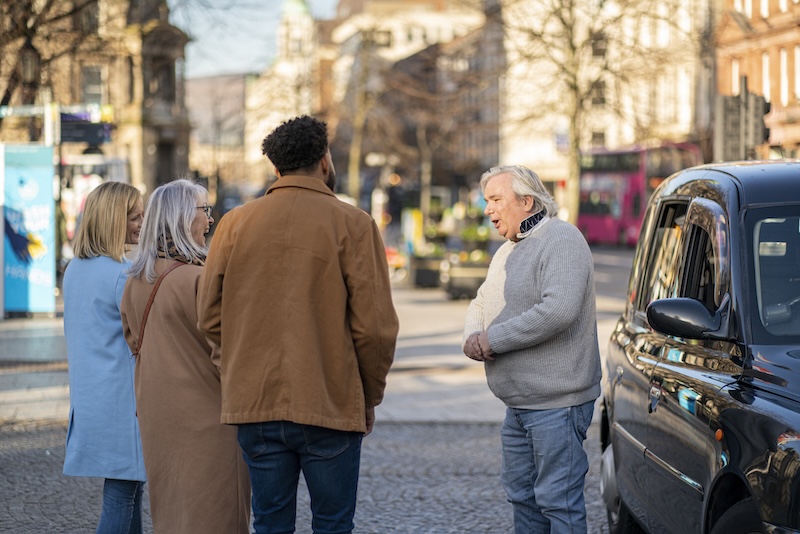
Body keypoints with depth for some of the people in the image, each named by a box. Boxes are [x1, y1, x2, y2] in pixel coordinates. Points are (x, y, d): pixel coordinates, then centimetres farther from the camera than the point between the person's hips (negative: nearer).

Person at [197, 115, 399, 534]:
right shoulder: (352, 224, -5)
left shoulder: (234, 224, 4)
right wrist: (370, 396, 5)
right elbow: (374, 325, -9)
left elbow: (210, 318, 5)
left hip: (254, 404, 3)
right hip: (331, 404, -3)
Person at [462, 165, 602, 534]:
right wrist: (473, 337, -1)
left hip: (556, 403, -10)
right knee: (522, 496, 15)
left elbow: (559, 310, -26)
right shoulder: (507, 251, 19)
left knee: (558, 500, -7)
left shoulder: (561, 239, -13)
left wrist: (494, 339, -18)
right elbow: (480, 304, 24)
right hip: (518, 403, 10)